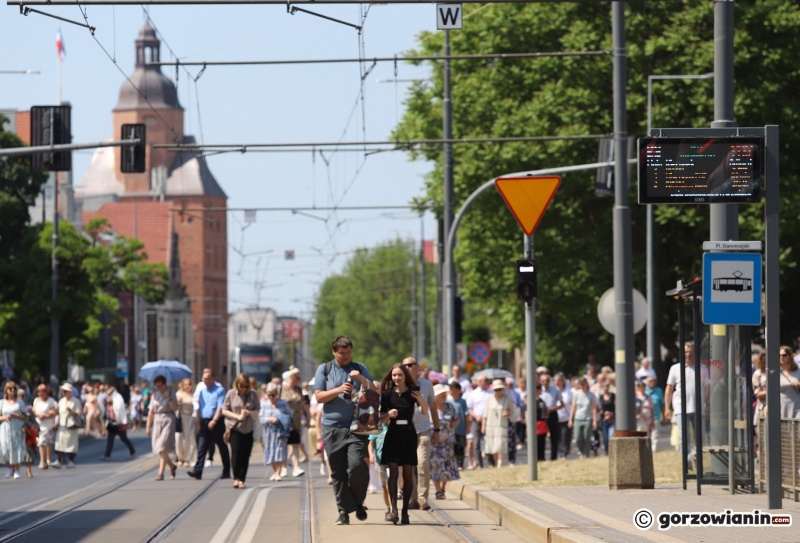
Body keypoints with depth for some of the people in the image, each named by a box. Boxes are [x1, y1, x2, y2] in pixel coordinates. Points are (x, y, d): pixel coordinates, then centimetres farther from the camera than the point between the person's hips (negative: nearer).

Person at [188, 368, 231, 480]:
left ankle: (226, 472, 12)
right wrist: (199, 424, 13)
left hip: (217, 422, -5)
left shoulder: (219, 390, -7)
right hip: (205, 421, 5)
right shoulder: (201, 390, 13)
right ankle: (197, 471, -13)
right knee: (202, 447, -6)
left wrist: (214, 421, -25)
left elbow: (220, 408, -15)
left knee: (222, 448, 4)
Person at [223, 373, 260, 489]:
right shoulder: (231, 394, -1)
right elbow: (224, 410, 2)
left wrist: (248, 413, -15)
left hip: (248, 428, 2)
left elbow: (257, 411, 6)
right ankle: (236, 478, -5)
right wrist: (237, 416, -13)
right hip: (234, 427, -2)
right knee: (236, 452, -13)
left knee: (245, 454, -1)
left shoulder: (253, 395, 3)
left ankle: (242, 479, 6)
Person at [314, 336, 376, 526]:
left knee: (357, 466, -15)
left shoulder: (360, 369, 12)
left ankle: (358, 503, 7)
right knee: (338, 472, 0)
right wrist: (339, 390, -12)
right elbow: (319, 396, 2)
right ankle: (344, 510, 6)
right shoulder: (324, 370, 9)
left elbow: (374, 393, 5)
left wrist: (362, 379, -12)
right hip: (332, 427, 0)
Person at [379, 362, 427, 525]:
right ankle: (394, 510, -19)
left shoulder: (413, 392, 1)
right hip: (393, 435, 0)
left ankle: (405, 511, 8)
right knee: (393, 472, -11)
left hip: (408, 434, 0)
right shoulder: (387, 394, 5)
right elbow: (382, 419, 7)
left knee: (408, 474, 2)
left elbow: (425, 412, -12)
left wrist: (420, 400, -30)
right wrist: (389, 414, -15)